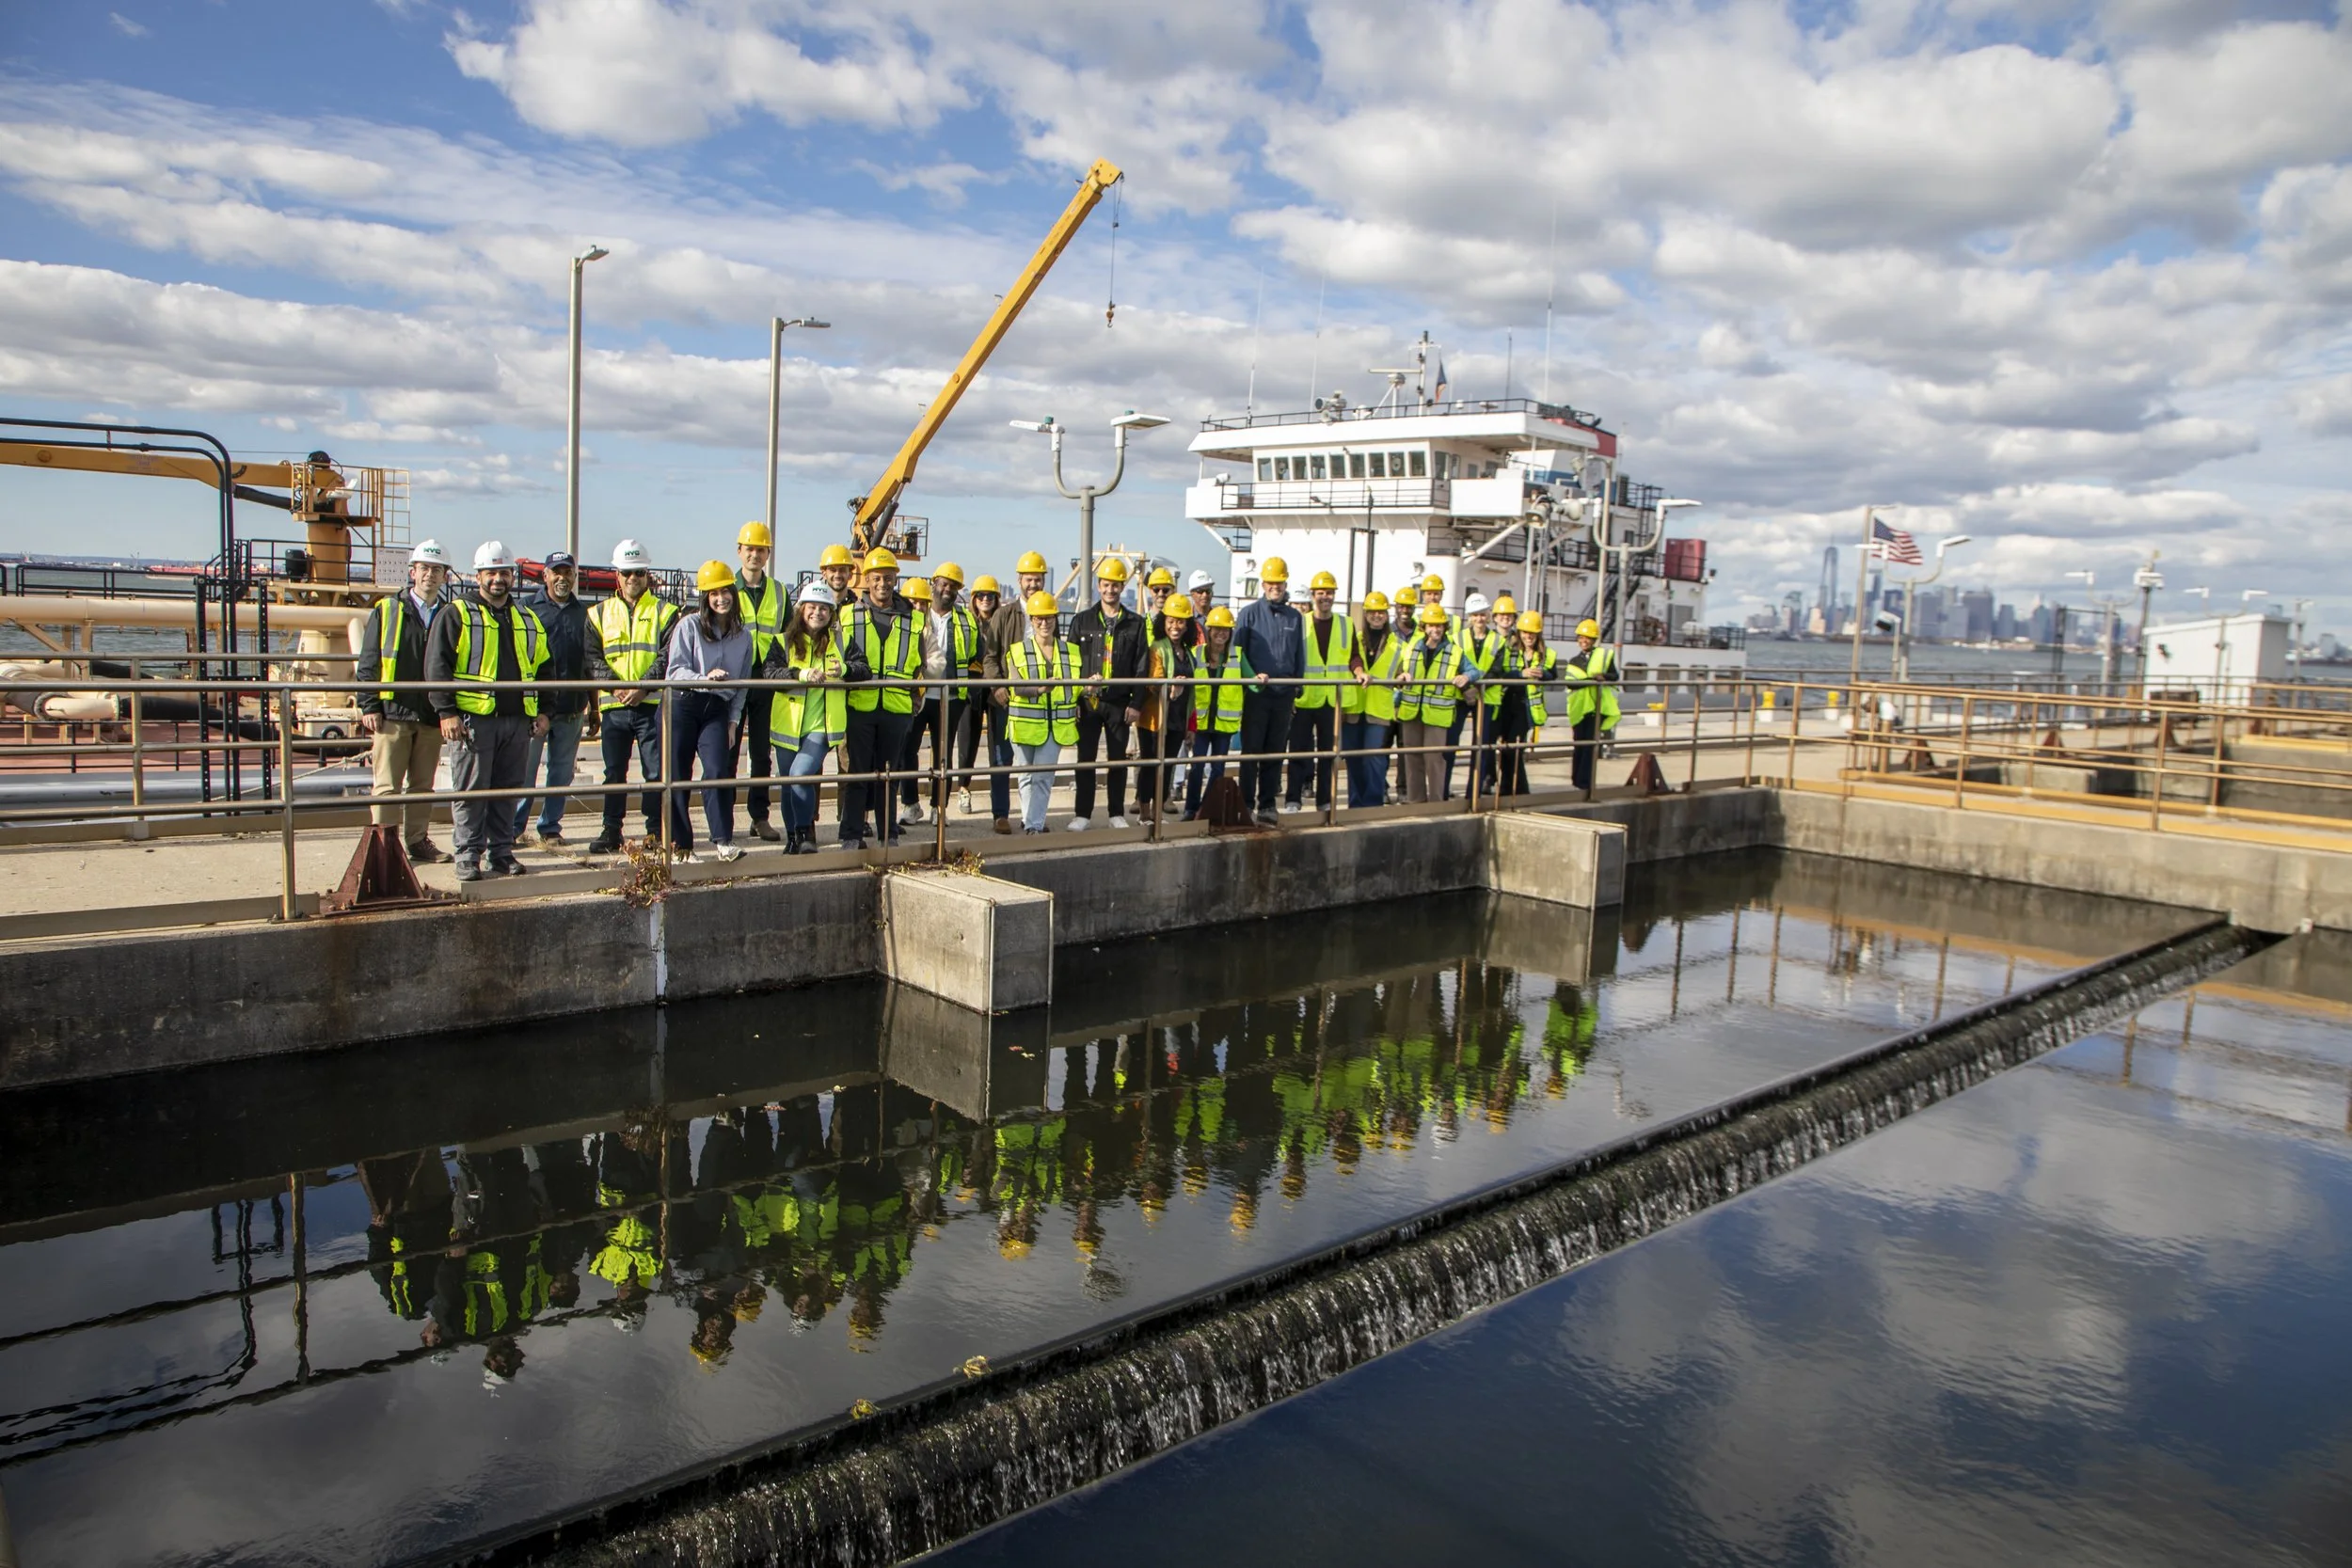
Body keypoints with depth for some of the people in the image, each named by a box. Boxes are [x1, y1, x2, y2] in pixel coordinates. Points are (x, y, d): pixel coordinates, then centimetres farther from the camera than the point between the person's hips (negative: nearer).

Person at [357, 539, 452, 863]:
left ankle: (418, 841, 19)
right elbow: (368, 663, 1)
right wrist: (369, 707, -6)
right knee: (387, 784, -3)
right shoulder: (387, 610, 3)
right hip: (392, 713, -3)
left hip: (432, 716, 3)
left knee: (423, 785, 10)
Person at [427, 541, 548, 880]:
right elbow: (437, 666, -5)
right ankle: (469, 857, 5)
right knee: (470, 790, -2)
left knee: (507, 790, 9)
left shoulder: (528, 620, 17)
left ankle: (501, 853, 17)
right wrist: (447, 712, -13)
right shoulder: (457, 616, 1)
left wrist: (541, 711, 13)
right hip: (473, 718, -4)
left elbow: (541, 669, 22)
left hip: (517, 721, 5)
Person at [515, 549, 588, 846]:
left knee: (562, 771, 8)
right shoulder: (528, 608, 3)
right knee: (524, 769, -1)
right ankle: (514, 826, 9)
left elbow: (592, 659, 14)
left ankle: (550, 827, 18)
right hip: (534, 705, -3)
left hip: (572, 707, 3)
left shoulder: (584, 612, 12)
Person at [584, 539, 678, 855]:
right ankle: (611, 831, 16)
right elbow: (592, 657, 4)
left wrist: (643, 686, -16)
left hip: (652, 703, -2)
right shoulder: (600, 614, 11)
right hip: (612, 705, 2)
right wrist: (616, 686, -11)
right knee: (614, 772, 8)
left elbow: (668, 658, -4)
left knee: (656, 771, 0)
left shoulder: (664, 612, 5)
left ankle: (655, 830, 9)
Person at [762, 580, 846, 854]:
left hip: (822, 724, -2)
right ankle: (792, 837, 30)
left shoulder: (839, 640, 8)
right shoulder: (784, 642, 6)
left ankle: (806, 834, -4)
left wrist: (843, 670, -24)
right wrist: (801, 674, -28)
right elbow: (769, 672, -12)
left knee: (800, 773, -20)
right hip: (788, 724, 2)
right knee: (787, 783, 11)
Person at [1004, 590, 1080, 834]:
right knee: (1027, 775, 11)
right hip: (1025, 723, -1)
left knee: (1044, 776, -4)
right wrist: (1039, 688, -33)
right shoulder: (1017, 651, 0)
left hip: (1056, 724, 1)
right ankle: (1030, 819, 26)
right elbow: (1016, 686, -14)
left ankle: (1034, 824, -2)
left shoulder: (1070, 651, 9)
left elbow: (1076, 685, 12)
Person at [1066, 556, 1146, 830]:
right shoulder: (1082, 620, 6)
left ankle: (1117, 814, 16)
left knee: (1118, 759, 6)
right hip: (1087, 701, 0)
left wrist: (1136, 703, -3)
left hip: (1119, 702, 0)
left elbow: (1141, 666, 3)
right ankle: (1083, 814, 10)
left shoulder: (1135, 623, 5)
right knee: (1085, 759, 3)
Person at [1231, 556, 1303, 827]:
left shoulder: (1294, 616, 11)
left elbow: (1300, 656, 16)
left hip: (1284, 694, 3)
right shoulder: (1249, 613, 0)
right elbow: (1237, 651, -2)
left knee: (1275, 752, 8)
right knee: (1251, 751, 0)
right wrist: (1252, 677, -15)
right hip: (1256, 693, -3)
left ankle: (1267, 804, 15)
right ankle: (1246, 804, 5)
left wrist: (1297, 689, 11)